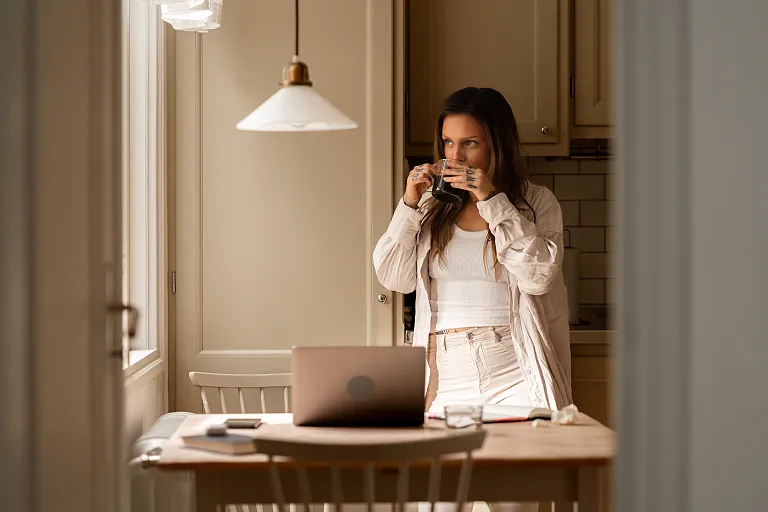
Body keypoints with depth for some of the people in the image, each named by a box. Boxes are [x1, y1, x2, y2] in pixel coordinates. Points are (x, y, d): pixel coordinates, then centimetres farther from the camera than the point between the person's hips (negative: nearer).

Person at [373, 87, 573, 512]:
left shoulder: (535, 202, 6)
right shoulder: (433, 206, 14)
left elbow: (538, 276, -10)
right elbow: (393, 278, 7)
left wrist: (493, 200, -12)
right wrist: (409, 204, -2)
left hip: (511, 377, -2)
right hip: (443, 377, 2)